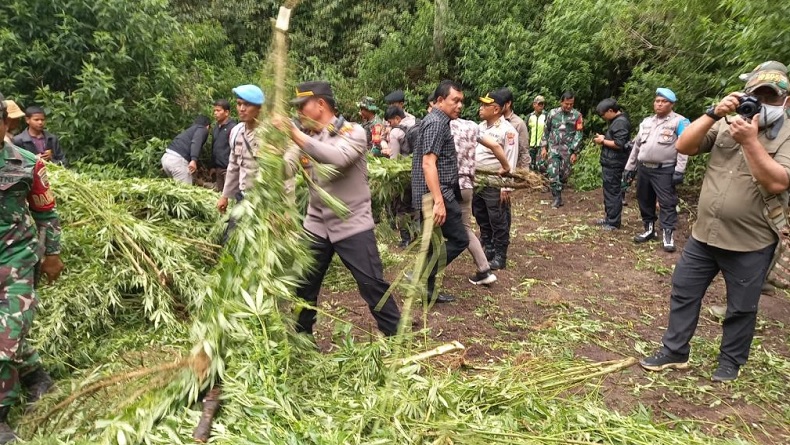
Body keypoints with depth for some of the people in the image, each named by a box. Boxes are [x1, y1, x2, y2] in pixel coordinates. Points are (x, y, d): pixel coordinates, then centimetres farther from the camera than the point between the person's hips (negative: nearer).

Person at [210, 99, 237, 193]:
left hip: (228, 168, -8)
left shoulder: (232, 127, -13)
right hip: (219, 168, 8)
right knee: (219, 192, 13)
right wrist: (214, 166, 20)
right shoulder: (216, 127, 12)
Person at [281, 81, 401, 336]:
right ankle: (301, 336, 33)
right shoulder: (306, 138, 9)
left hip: (352, 225, -5)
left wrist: (296, 135, -30)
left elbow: (338, 158, -30)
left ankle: (396, 336, 15)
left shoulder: (353, 132, -10)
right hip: (316, 225, 6)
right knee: (304, 286, 13)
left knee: (372, 284, -2)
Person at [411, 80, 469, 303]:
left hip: (438, 193, 10)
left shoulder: (439, 121, 18)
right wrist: (439, 201, -29)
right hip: (438, 194, -10)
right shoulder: (436, 123, -14)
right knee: (459, 239, -4)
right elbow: (428, 163, -24)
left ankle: (428, 288, 21)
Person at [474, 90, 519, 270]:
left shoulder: (507, 131, -14)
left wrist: (506, 188, -18)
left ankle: (500, 257, 15)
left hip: (495, 185, -8)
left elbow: (510, 162, -16)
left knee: (498, 222, 4)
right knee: (482, 219, 17)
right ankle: (488, 249, 33)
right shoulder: (481, 126, 9)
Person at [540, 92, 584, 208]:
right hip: (553, 148, 1)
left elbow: (578, 135, -2)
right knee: (552, 173, -9)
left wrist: (575, 152, -7)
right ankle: (557, 197, -1)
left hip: (568, 150, 0)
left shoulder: (577, 115, -2)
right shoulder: (553, 113, 3)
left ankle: (558, 193, 27)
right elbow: (546, 131, 10)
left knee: (564, 174, 5)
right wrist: (544, 147, 6)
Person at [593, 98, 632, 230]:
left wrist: (603, 141, -12)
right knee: (609, 191, 16)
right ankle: (609, 218, 24)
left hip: (614, 164, -10)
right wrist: (603, 138, 6)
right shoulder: (616, 121, 16)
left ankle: (613, 222, 2)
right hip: (610, 163, 10)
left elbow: (619, 144, -23)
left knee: (613, 192, -4)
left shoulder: (621, 122, -16)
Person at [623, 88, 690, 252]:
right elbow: (637, 145, 18)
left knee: (667, 203, -4)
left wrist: (679, 171, -17)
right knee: (645, 201, 12)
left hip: (665, 170, -6)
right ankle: (649, 229, 25)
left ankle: (668, 235, 0)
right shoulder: (646, 121, 15)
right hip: (644, 168, 6)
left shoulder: (679, 122, -4)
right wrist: (629, 167, 16)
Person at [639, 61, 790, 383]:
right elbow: (684, 146, -7)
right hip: (704, 235, 3)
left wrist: (750, 141, -25)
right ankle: (674, 352, 26)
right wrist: (713, 114, -18)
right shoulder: (726, 124, 2)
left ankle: (730, 361, 33)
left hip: (750, 244, -3)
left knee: (741, 308, 12)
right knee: (683, 293, 11)